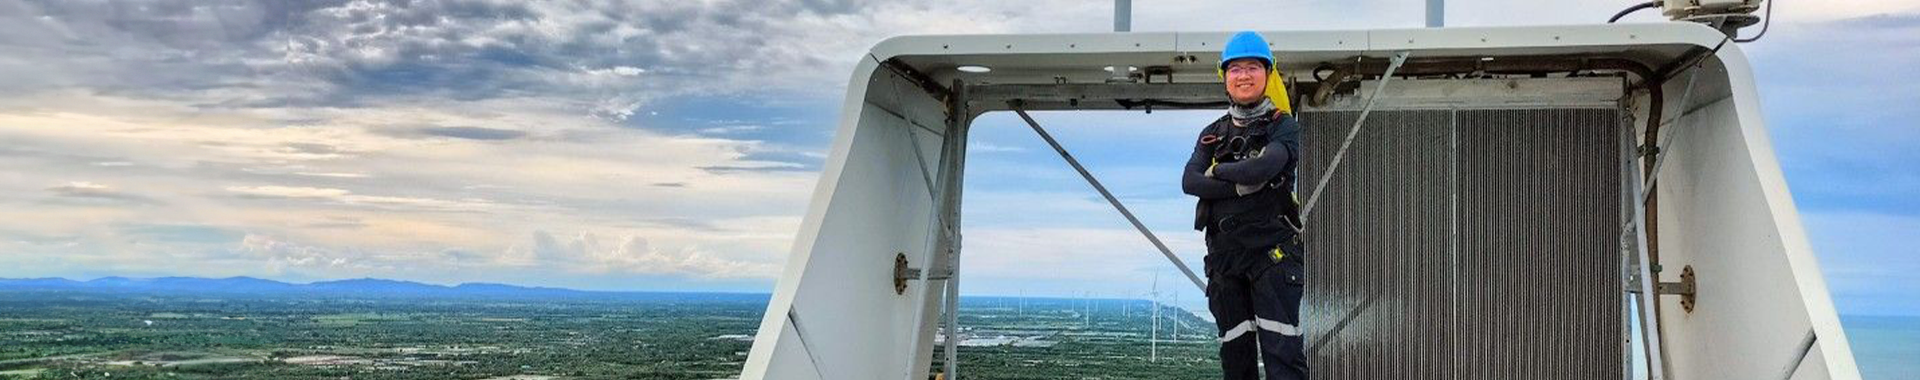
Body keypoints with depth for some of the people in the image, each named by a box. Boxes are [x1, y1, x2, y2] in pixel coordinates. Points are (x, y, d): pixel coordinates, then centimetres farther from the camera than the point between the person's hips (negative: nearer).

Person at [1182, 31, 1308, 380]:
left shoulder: (1283, 126, 1)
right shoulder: (1213, 134, 16)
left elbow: (1264, 167, -19)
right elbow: (1189, 182, 0)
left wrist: (1218, 170, -3)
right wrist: (1240, 185, -13)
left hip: (1273, 251, -5)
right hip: (1224, 252, 5)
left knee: (1282, 350, -11)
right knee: (1235, 352, 9)